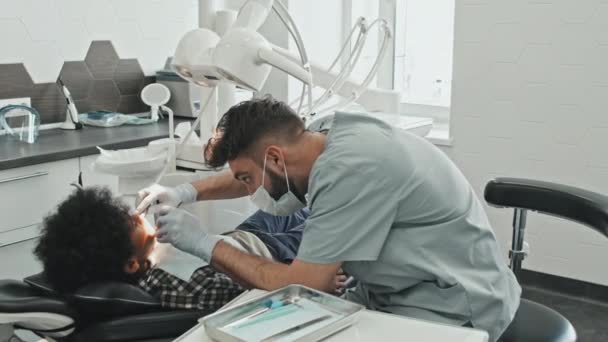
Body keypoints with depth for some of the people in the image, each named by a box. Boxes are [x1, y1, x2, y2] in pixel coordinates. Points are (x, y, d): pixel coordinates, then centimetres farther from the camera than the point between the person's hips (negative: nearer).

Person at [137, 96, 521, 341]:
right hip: (403, 290, 8)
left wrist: (205, 244, -16)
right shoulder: (323, 134, -4)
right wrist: (187, 191, 5)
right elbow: (256, 174, 18)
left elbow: (301, 288, -25)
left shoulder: (352, 169, -29)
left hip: (451, 308, -8)